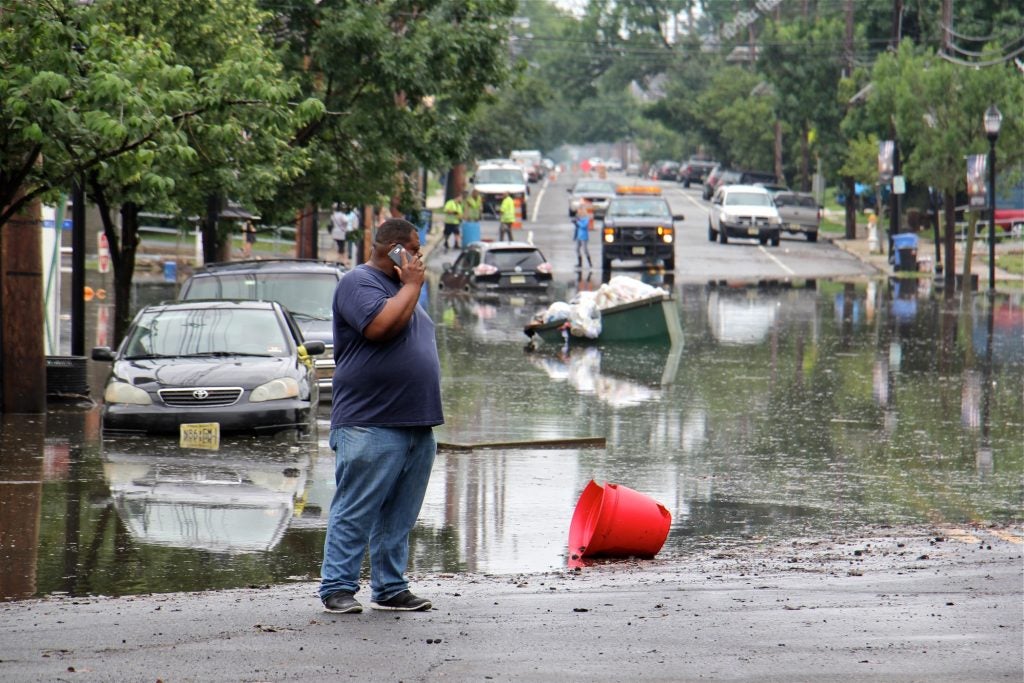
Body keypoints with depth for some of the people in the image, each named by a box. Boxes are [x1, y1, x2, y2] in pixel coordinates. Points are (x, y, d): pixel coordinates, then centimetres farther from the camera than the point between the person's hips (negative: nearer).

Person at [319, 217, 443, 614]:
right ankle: (337, 588, -3)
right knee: (354, 513, -6)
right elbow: (380, 326, -23)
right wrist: (412, 285, -12)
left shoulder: (402, 288, 23)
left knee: (398, 518, 10)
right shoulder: (358, 283, -6)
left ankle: (390, 588, 14)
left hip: (418, 426, 9)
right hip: (371, 426, -9)